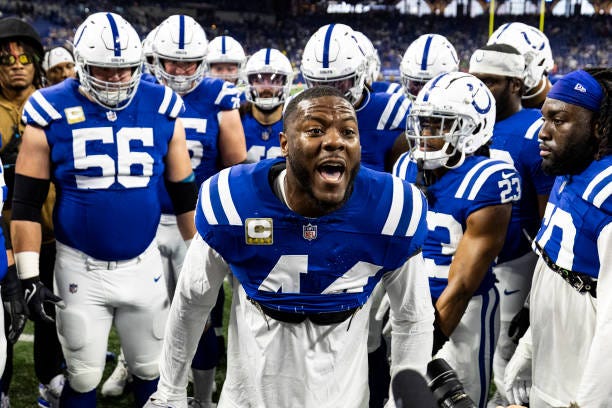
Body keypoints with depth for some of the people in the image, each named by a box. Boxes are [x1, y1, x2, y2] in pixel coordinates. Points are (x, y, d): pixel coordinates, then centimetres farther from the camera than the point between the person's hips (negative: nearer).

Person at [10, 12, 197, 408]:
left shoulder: (161, 108, -3)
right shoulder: (52, 112, -9)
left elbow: (185, 194, 7)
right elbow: (27, 203, -5)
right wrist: (29, 276, -8)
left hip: (144, 265, 2)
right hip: (80, 268, -2)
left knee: (153, 370, 14)